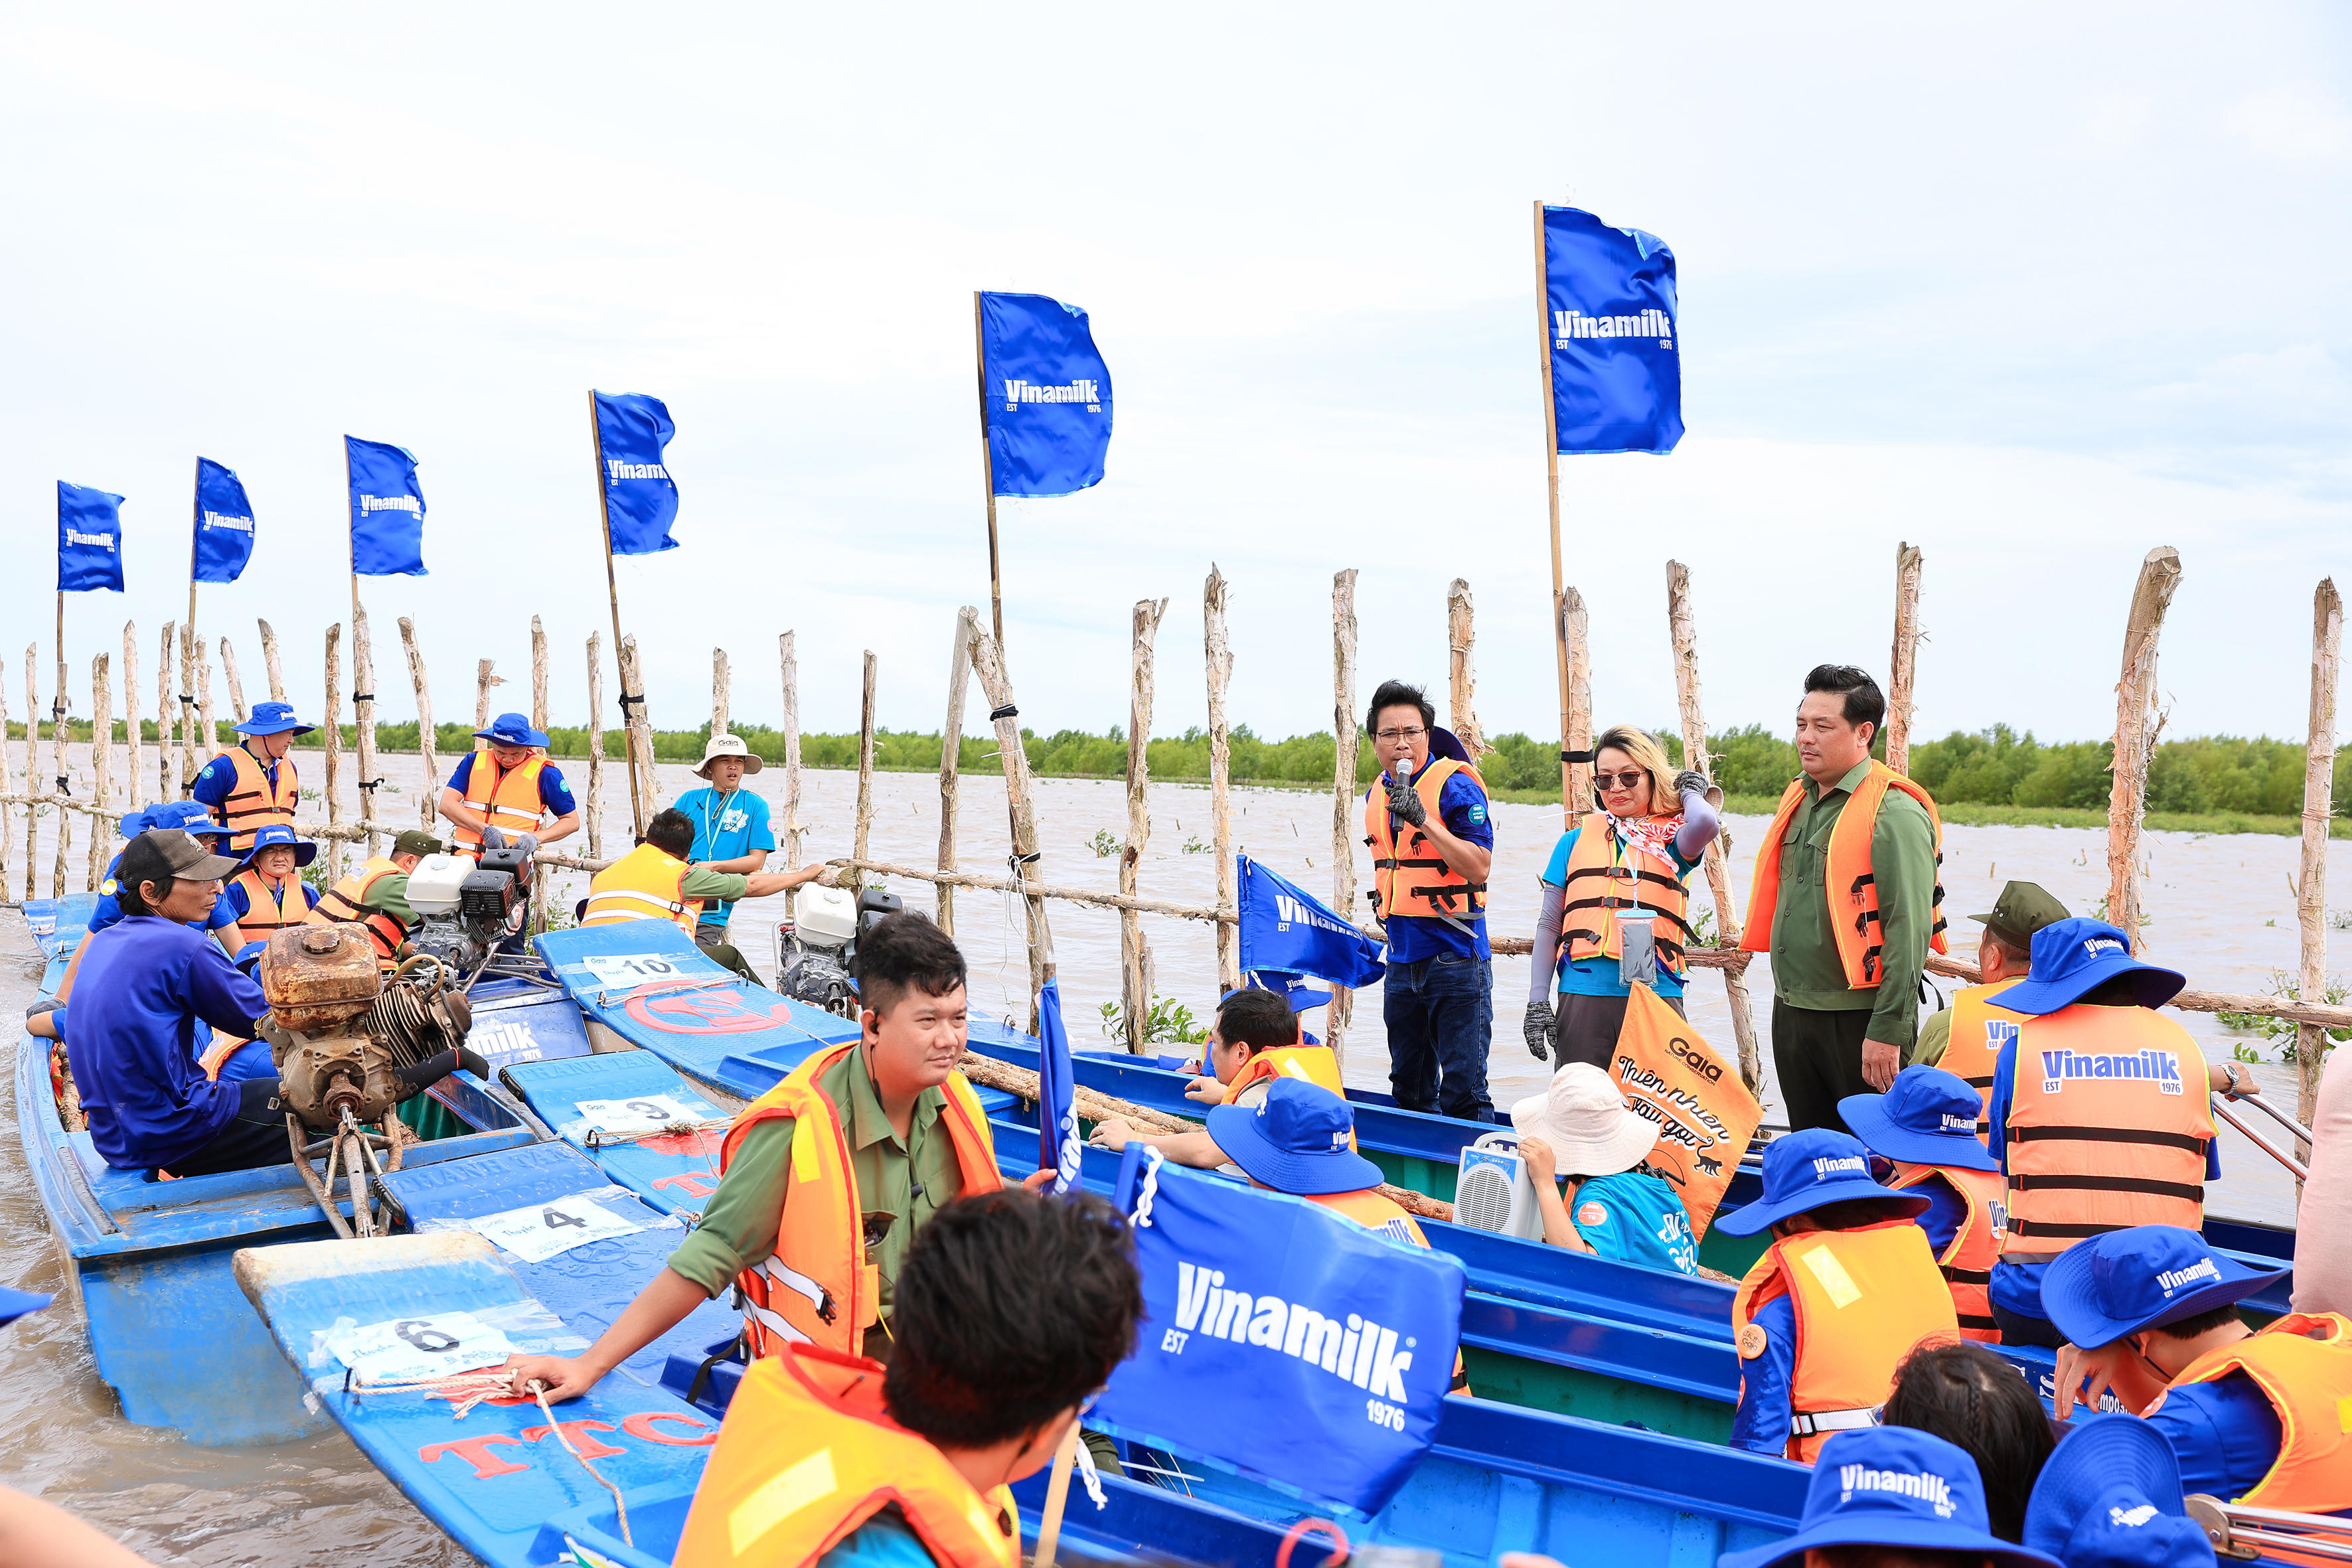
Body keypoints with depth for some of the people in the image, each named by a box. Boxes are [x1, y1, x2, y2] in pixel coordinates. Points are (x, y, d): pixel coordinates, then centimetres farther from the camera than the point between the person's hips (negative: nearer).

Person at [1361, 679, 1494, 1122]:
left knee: (1462, 1094, -6)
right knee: (1409, 1093, 16)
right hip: (1402, 963, 7)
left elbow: (1479, 868, -19)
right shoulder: (1377, 794, 12)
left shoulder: (1456, 785, -10)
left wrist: (1425, 820, -24)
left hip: (1456, 959, -7)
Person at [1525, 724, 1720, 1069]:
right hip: (1583, 997, 2)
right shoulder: (1576, 841, 15)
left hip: (1656, 993, -2)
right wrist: (1537, 1001, 7)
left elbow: (1705, 823, -18)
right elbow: (1549, 924, 14)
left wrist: (1692, 790, 4)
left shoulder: (1670, 838, 8)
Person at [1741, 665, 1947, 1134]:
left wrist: (1888, 1031, -22)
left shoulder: (1895, 813, -15)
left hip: (1859, 1020, -8)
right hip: (1792, 1013, 8)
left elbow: (1909, 932, -20)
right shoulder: (1800, 800, 11)